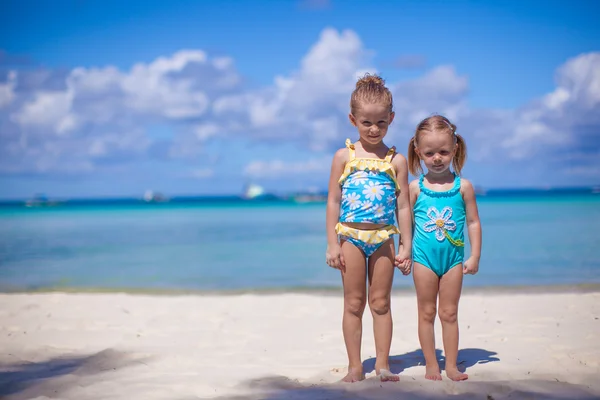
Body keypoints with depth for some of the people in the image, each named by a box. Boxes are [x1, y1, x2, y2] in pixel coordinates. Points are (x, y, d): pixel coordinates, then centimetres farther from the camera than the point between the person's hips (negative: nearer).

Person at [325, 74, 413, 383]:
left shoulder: (396, 160, 2)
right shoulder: (344, 156, 1)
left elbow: (403, 206, 3)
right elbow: (333, 201, 0)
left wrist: (405, 246, -1)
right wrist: (332, 244, -5)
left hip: (383, 238, 0)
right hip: (351, 236, 0)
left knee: (381, 302, 7)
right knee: (353, 303, 6)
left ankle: (382, 365, 16)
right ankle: (355, 366, 13)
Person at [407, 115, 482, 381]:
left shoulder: (463, 186, -2)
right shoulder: (416, 187, -3)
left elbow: (473, 222, 2)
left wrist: (474, 256, -1)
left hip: (453, 257, 0)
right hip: (424, 258, 0)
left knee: (449, 313, 8)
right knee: (427, 313, 7)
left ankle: (451, 365, 16)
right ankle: (431, 364, 16)